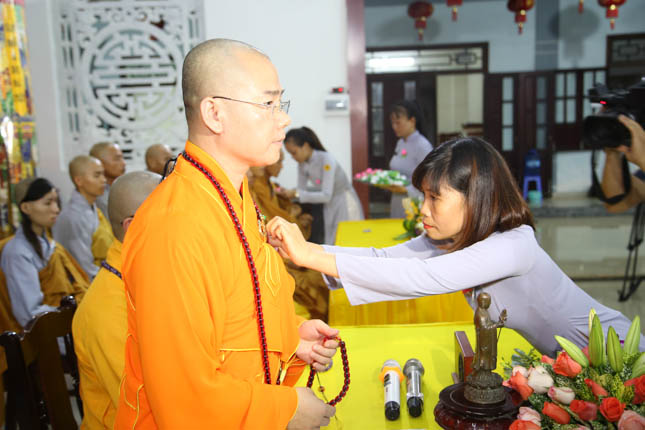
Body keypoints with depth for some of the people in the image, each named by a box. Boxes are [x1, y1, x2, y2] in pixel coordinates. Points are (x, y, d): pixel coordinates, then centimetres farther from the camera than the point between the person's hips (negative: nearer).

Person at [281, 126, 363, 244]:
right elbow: (302, 188, 0)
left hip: (344, 204, -6)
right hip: (329, 206, 6)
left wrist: (296, 194, -30)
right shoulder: (302, 164, -4)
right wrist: (288, 193, -21)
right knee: (331, 243, 5)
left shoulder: (326, 160, -24)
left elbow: (326, 195, -29)